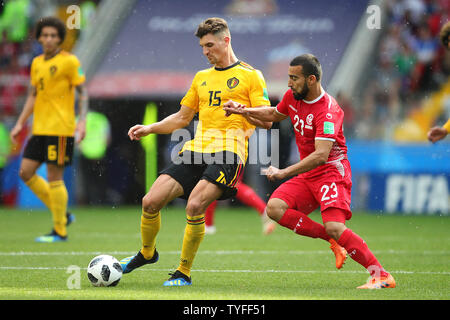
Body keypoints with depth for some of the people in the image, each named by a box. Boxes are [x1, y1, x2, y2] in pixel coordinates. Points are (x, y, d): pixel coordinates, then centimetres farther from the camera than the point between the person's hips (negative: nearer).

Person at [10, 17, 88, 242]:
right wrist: (20, 124, 15)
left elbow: (83, 92, -6)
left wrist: (82, 121, -18)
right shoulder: (37, 63, 14)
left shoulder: (69, 61, -5)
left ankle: (60, 231, 2)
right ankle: (62, 215, 14)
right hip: (40, 128, 8)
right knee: (26, 172, 3)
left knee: (54, 177, -7)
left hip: (60, 129, -8)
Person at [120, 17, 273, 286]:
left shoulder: (251, 76, 5)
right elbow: (182, 118, 28)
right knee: (151, 202, -7)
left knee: (195, 206, -26)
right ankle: (147, 253, 21)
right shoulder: (202, 77, 23)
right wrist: (149, 129, 14)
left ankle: (184, 273, -11)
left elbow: (266, 121, -1)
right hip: (196, 150, 6)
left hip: (228, 152, -6)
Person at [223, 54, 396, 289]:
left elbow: (321, 155, -30)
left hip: (332, 171, -8)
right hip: (308, 175, 8)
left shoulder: (328, 110, -21)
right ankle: (332, 241, -6)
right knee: (275, 208, -14)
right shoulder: (293, 97, 4)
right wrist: (243, 111, 14)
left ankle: (381, 276, -17)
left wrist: (284, 172, -31)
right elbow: (274, 114, 28)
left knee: (335, 227, -25)